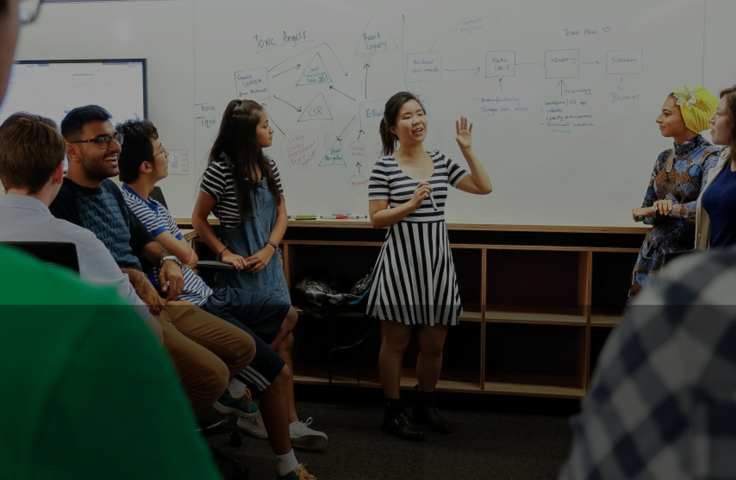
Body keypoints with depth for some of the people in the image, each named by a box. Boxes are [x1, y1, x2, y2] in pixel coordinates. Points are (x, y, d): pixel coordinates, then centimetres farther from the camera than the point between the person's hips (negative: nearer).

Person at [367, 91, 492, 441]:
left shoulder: (441, 162, 8)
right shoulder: (385, 167, -6)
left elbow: (484, 187, 8)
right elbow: (376, 218, -8)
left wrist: (467, 149, 1)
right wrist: (410, 205, -21)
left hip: (436, 261, 5)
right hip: (401, 262, -5)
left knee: (434, 344, 12)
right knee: (396, 341, 6)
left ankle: (425, 405, 33)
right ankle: (393, 412, 22)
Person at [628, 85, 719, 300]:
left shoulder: (709, 158, -10)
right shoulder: (664, 157, 10)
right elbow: (647, 208, 7)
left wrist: (658, 209, -17)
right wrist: (660, 208, -15)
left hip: (688, 256, -6)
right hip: (655, 253, 6)